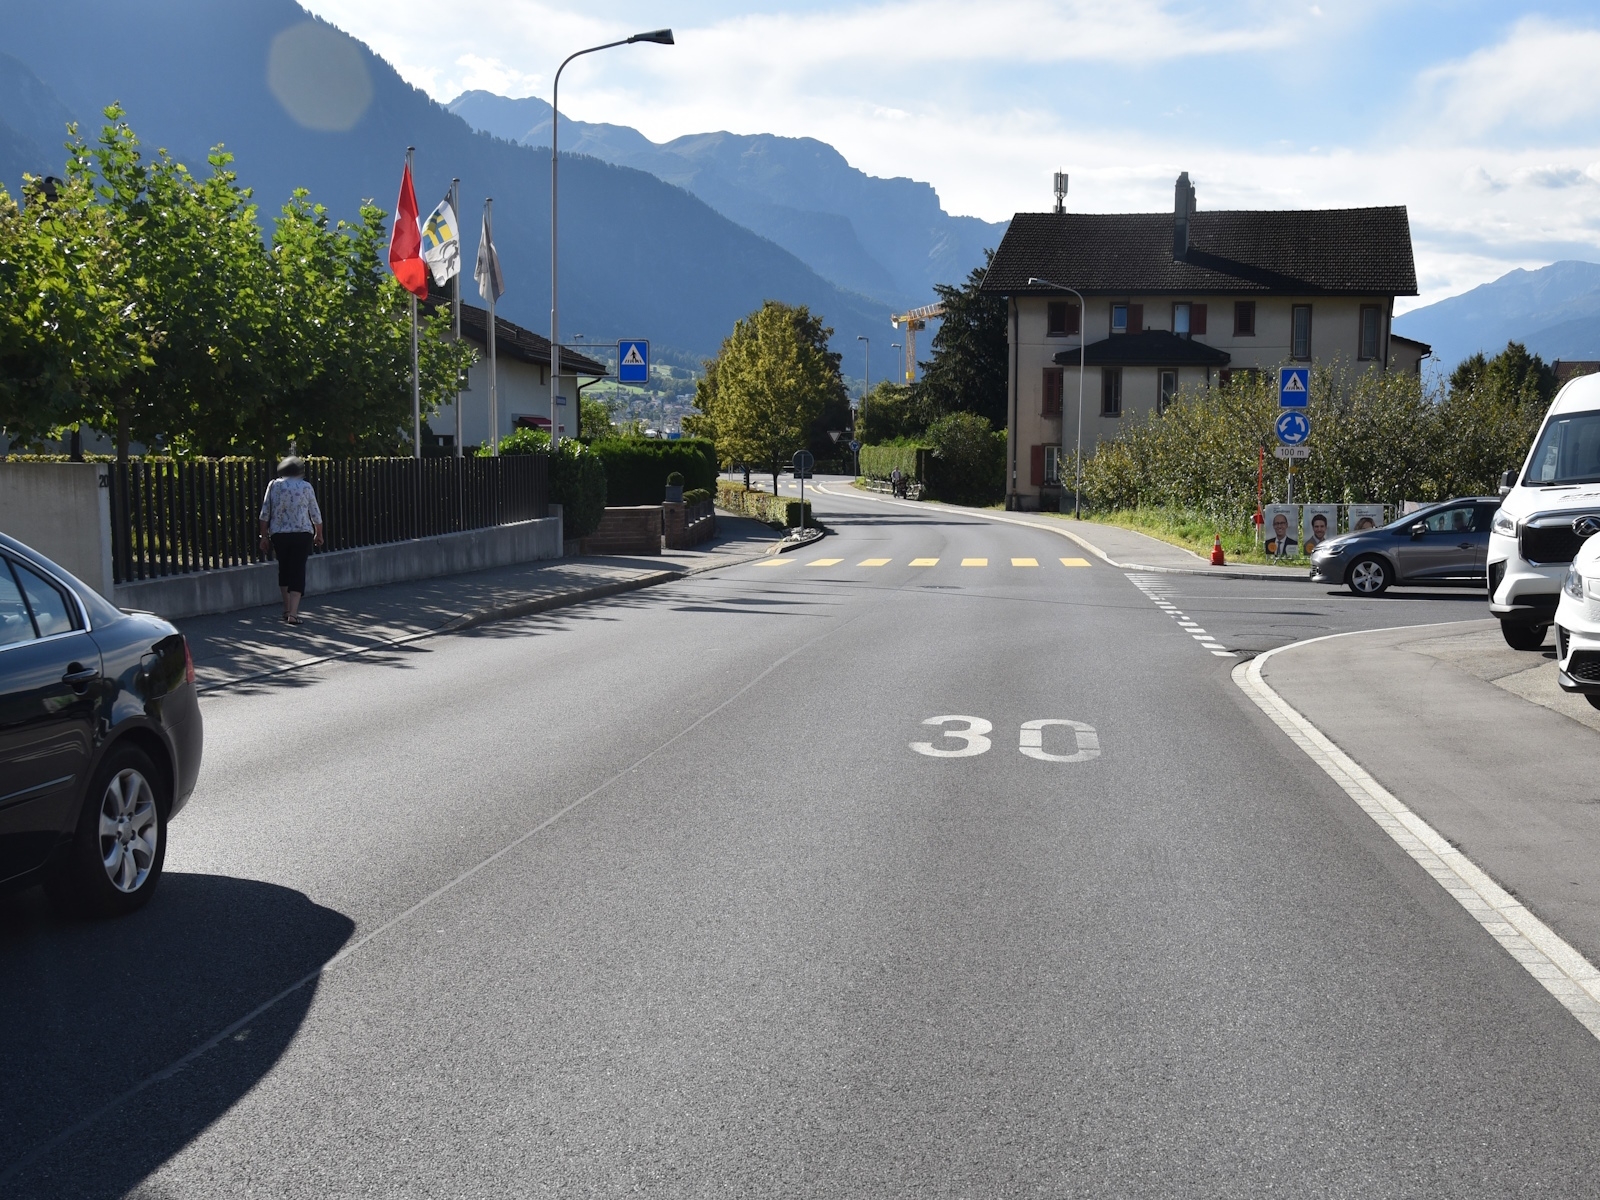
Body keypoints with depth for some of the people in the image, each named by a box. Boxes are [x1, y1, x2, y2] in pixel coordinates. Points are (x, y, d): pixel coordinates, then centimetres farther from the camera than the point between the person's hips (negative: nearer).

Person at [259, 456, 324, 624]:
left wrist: (264, 536, 6)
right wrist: (319, 535, 18)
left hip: (278, 534, 2)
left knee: (284, 569, 19)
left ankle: (287, 609, 25)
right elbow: (316, 515, 4)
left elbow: (265, 514, 0)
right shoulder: (305, 487, 0)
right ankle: (293, 613, -11)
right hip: (302, 534, -2)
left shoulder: (273, 485, 2)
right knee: (298, 571, -1)